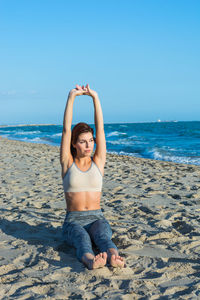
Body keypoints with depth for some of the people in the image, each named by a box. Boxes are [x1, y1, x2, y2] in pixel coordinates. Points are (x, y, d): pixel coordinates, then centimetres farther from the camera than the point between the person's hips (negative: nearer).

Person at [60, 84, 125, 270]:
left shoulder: (98, 162, 9)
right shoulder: (67, 163, 4)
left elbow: (100, 128, 0)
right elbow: (66, 129, -5)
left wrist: (95, 97, -5)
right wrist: (71, 97, -9)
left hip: (97, 219, 1)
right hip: (73, 221, -1)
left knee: (102, 236, -34)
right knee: (82, 238, -36)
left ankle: (113, 256, -65)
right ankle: (90, 261, -67)